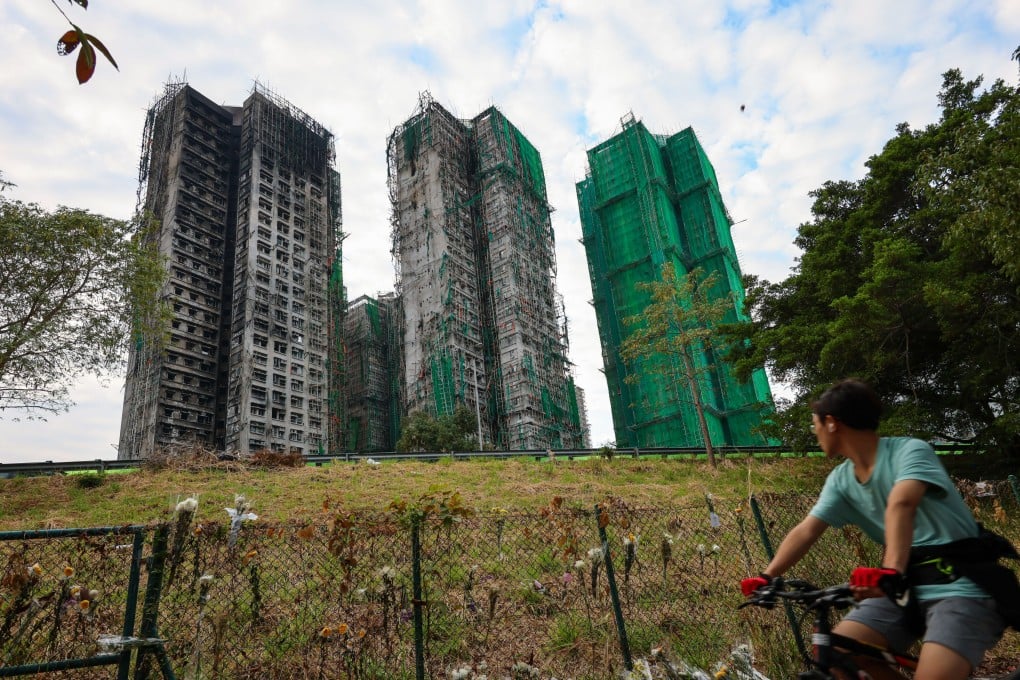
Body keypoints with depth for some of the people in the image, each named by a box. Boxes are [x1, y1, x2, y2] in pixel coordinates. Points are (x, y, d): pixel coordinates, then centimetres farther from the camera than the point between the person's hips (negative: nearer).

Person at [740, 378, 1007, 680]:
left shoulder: (910, 451, -16)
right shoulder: (840, 479, 4)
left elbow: (901, 505, -34)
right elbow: (806, 530, -5)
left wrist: (890, 572, -50)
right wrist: (767, 576, -18)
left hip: (962, 586, -6)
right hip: (907, 587, 6)